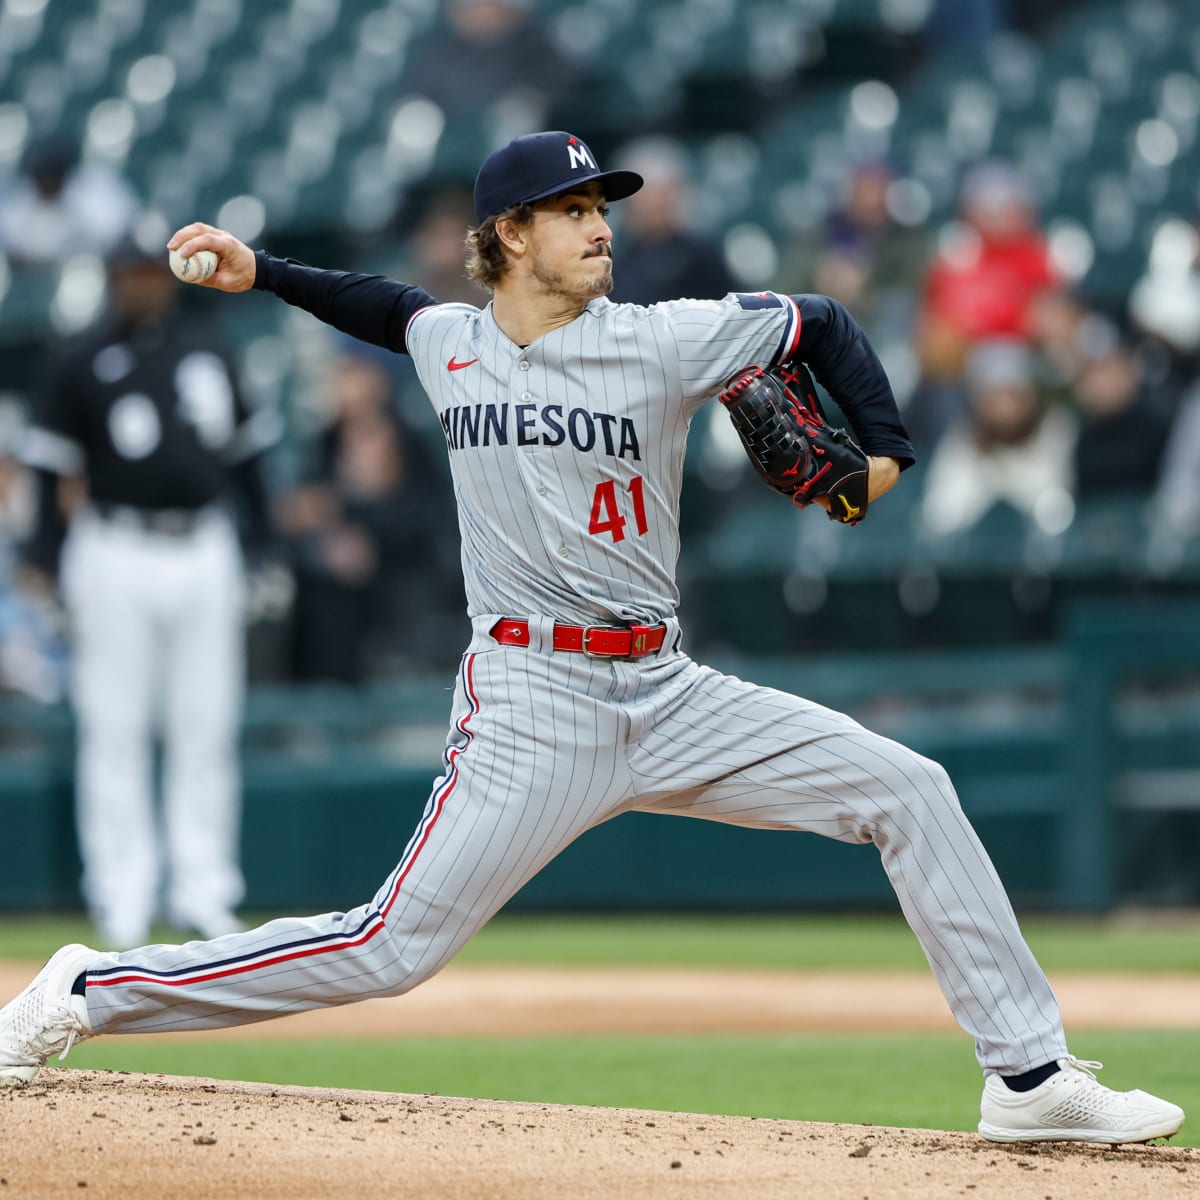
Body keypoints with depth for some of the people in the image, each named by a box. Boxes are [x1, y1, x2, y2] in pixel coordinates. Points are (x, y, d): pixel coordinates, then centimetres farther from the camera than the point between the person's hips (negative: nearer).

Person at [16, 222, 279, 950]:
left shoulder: (209, 351, 11)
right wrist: (50, 560, -9)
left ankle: (203, 891, 11)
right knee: (115, 728, -1)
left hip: (206, 554, 4)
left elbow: (244, 447, 17)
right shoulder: (83, 361, -1)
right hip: (117, 555, -4)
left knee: (207, 726, 5)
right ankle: (123, 896, 5)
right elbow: (52, 462, -1)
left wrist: (266, 537, 12)